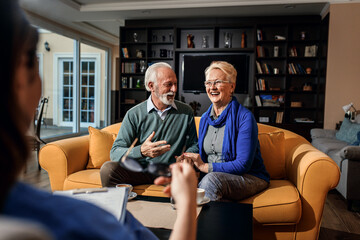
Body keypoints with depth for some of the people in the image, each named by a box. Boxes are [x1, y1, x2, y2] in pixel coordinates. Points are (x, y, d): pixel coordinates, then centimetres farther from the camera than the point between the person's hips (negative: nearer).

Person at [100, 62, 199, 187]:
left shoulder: (186, 112, 6)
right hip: (140, 170, 0)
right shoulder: (134, 114, -2)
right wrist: (141, 151, -28)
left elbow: (193, 145, 13)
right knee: (108, 168, -27)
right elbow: (115, 153, -8)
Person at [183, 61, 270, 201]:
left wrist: (205, 167, -18)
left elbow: (243, 164, -16)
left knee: (211, 180, -36)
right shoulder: (205, 118, 10)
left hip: (249, 178, -4)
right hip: (214, 176, 4)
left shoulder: (244, 117, -11)